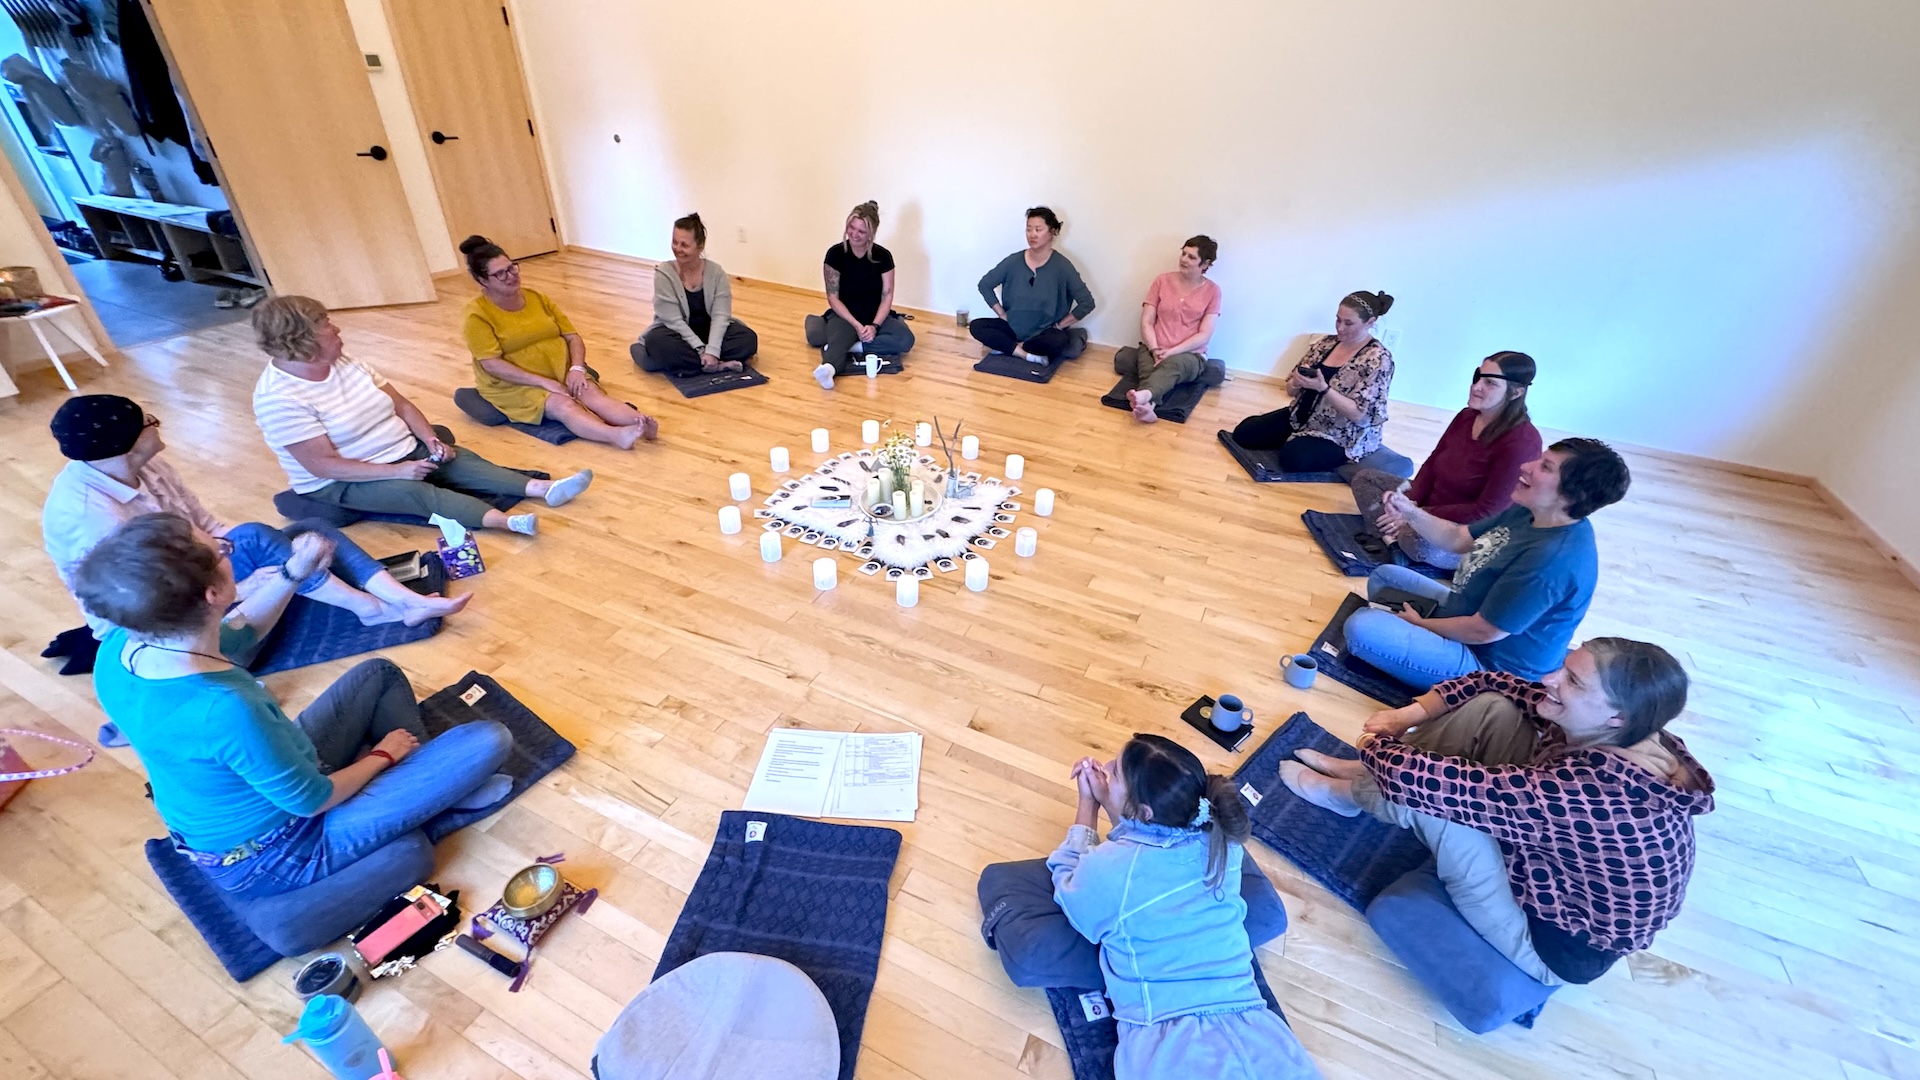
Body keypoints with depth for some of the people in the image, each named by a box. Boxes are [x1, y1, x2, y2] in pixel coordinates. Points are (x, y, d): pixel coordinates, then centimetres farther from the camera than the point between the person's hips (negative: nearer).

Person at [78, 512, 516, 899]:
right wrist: (381, 756, -6)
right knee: (488, 741, -12)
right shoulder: (224, 710, -42)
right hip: (279, 857, -8)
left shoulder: (117, 649, -16)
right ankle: (433, 785, 20)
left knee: (379, 673, 20)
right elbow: (312, 800, -24)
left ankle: (431, 779, 19)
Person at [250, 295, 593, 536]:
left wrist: (431, 440, -12)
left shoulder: (342, 361, 2)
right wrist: (396, 471, -29)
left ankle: (544, 489, -35)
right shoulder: (278, 397, -20)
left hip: (405, 451, 7)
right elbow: (323, 465, -24)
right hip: (343, 482, -7)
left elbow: (400, 403, 4)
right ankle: (507, 521, -56)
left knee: (465, 462, -17)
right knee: (414, 491, -34)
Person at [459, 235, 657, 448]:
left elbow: (573, 337, 7)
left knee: (593, 394, -28)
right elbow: (492, 364, -15)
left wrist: (576, 368, -13)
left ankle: (641, 424, -55)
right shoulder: (476, 315, -7)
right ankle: (618, 435, -61)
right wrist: (543, 382, -22)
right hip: (515, 386, -4)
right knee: (563, 406, -33)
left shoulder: (537, 298, 10)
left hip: (562, 374, 5)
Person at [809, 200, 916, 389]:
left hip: (875, 316, 3)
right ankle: (829, 368, -68)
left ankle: (852, 347, -29)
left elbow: (887, 296, -5)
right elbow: (833, 297, -9)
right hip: (845, 316, -2)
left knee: (906, 339, -26)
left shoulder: (883, 256, -5)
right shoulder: (835, 253, -9)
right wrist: (856, 325, -21)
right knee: (838, 338, -38)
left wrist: (874, 326, -21)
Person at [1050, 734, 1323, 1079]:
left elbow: (1069, 889, 12)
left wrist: (1087, 805, 12)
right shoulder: (1224, 843, 1)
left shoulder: (1106, 867, -13)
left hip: (1164, 1038, -5)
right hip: (1247, 1021, 6)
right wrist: (1107, 801, 14)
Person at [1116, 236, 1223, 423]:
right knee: (1148, 366, -35)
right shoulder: (1163, 280, 7)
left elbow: (1204, 335, -4)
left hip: (1189, 355, -2)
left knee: (1173, 364, -39)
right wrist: (1155, 350, -15)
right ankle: (1146, 404, -64)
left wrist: (1172, 351, -17)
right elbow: (1146, 322, 2)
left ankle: (1144, 395, -68)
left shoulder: (1212, 291, 3)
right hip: (1154, 350, 2)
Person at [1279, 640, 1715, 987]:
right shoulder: (1609, 736, -16)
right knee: (1490, 707, -8)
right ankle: (1366, 775, 6)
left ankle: (1345, 794, 9)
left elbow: (1453, 786, -36)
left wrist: (1379, 749, -17)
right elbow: (1494, 683, -4)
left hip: (1558, 945, -7)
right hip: (1551, 858, 8)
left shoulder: (1602, 790, -40)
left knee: (1424, 792, -26)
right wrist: (1411, 713, -12)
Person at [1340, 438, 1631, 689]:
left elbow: (1483, 632, -27)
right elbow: (1458, 539, 6)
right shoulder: (1530, 514, -4)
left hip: (1489, 663, -10)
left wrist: (1419, 623, -11)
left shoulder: (1552, 558, -33)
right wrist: (1411, 513, -12)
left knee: (1362, 628, -27)